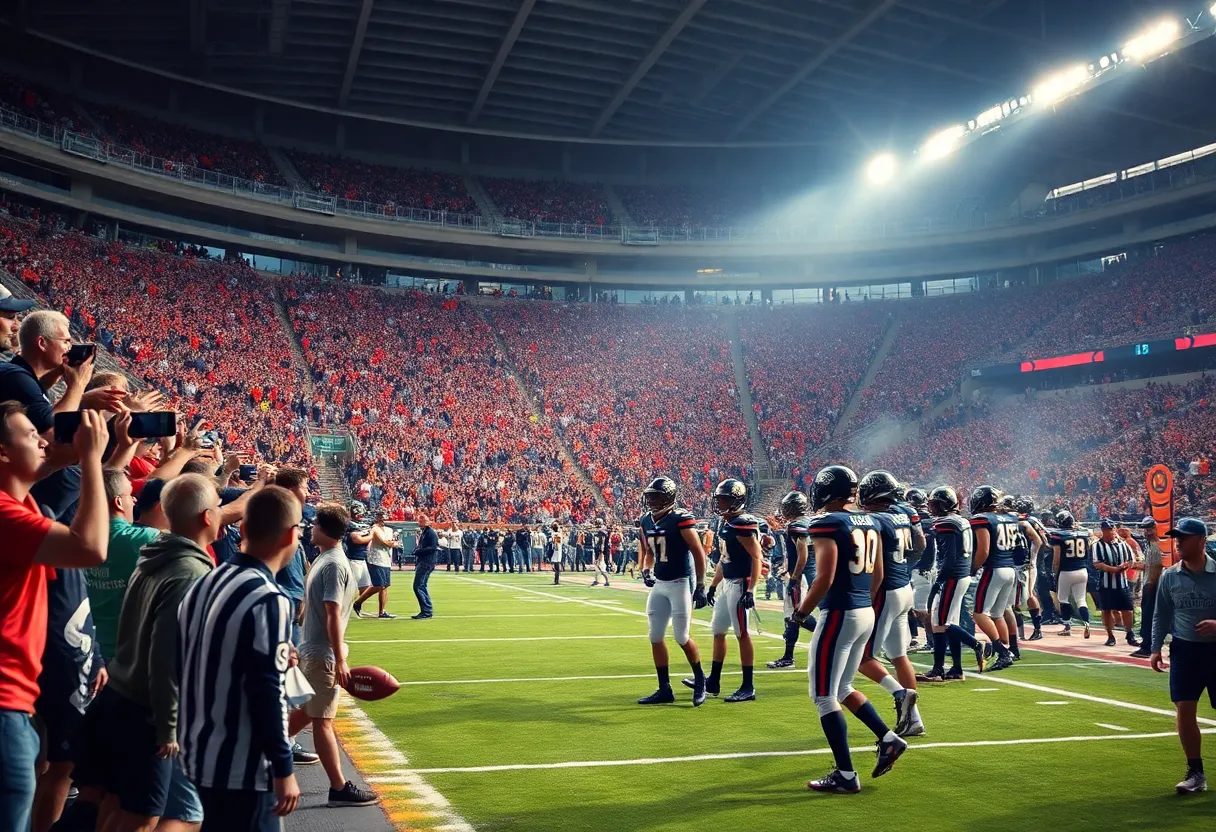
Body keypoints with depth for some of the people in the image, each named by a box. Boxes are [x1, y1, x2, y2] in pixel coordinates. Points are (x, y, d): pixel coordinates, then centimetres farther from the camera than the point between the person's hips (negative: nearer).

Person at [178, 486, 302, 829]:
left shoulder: (203, 584, 6)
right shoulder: (268, 599, -19)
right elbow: (266, 694, -20)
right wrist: (283, 769, -12)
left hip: (199, 756, 8)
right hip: (241, 769, -8)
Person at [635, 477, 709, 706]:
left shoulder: (681, 519, -16)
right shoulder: (647, 521, 6)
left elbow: (699, 553, -14)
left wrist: (700, 586, -16)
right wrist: (646, 570, 2)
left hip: (681, 583, -7)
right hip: (660, 585, 7)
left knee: (682, 637, -4)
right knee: (655, 637, 6)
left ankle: (700, 680, 19)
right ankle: (664, 689, 15)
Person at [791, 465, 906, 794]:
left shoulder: (827, 524, -15)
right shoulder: (870, 523, 10)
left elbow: (825, 579, -19)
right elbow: (877, 575, 15)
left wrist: (801, 612, -7)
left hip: (840, 614, -9)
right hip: (867, 613, 9)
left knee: (824, 696, 1)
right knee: (842, 689, 24)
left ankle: (846, 776, 3)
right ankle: (888, 738, 17)